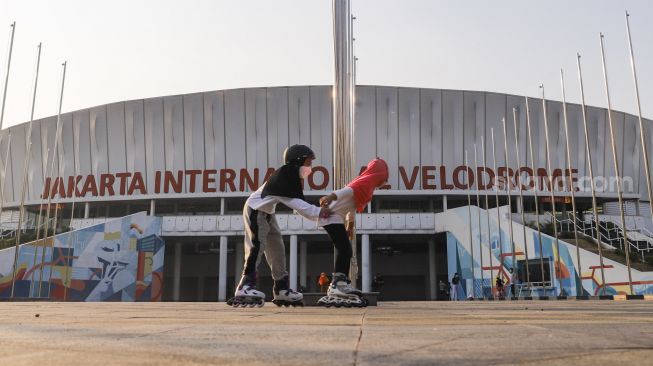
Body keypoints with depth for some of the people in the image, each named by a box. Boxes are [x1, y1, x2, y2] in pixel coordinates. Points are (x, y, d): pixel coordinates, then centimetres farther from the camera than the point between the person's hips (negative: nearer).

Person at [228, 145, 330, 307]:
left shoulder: (293, 177, 5)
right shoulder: (284, 175, -25)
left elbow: (298, 204, 1)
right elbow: (294, 202, -30)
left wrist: (317, 214, -9)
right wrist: (317, 212, -31)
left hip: (267, 212, 10)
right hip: (255, 210, -10)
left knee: (277, 249, 8)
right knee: (257, 246, -20)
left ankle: (281, 288, 12)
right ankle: (245, 286, -22)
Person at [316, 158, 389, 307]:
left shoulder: (365, 181, 21)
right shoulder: (369, 181, -8)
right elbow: (349, 189, -25)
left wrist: (350, 226, 28)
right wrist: (331, 196, -39)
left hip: (335, 218, 10)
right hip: (333, 217, -10)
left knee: (344, 250, 11)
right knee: (344, 250, -13)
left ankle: (340, 283, 13)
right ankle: (337, 284, -17)